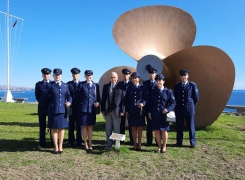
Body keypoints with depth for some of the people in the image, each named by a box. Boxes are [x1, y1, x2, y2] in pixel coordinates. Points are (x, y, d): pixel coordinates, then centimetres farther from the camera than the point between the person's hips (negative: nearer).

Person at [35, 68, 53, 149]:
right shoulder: (38, 84, 6)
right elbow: (37, 96, 9)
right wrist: (41, 102, 1)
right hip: (42, 107, 1)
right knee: (42, 126, 6)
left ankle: (53, 142, 18)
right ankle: (42, 143, 14)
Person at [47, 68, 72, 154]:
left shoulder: (65, 85, 9)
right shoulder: (50, 85, -1)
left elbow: (69, 96, 13)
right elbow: (47, 97, 1)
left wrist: (69, 102, -7)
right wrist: (48, 109, -1)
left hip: (62, 110, 3)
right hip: (53, 110, -3)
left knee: (61, 128, 9)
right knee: (54, 128, 5)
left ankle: (60, 146, 22)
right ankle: (56, 147, 16)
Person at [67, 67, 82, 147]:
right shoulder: (68, 84, 3)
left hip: (80, 107, 1)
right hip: (71, 107, 0)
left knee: (79, 125, 8)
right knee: (71, 125, 7)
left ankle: (79, 141, 18)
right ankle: (71, 141, 16)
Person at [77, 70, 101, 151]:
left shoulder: (96, 85, 9)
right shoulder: (81, 85, 1)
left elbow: (98, 96, 12)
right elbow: (78, 97, -1)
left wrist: (98, 102, -8)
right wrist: (78, 107, -6)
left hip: (92, 109, 2)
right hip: (83, 109, -2)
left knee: (90, 126, 10)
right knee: (84, 126, 6)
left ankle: (90, 144, 19)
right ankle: (85, 144, 19)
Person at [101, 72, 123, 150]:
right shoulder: (105, 86, 8)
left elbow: (123, 99, -5)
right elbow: (103, 99, 7)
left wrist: (122, 110, -9)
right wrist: (102, 109, 3)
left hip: (117, 111, -3)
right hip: (107, 110, 3)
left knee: (117, 129, 6)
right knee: (108, 128, 10)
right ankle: (109, 143, 21)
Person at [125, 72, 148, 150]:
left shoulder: (143, 88, 1)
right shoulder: (129, 88, 7)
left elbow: (146, 98, 0)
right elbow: (127, 100, 7)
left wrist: (143, 103, -20)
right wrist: (126, 111, 3)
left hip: (140, 111, -2)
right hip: (131, 111, 2)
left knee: (139, 128, 7)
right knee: (133, 128, 7)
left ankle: (139, 144, 17)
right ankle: (135, 144, 16)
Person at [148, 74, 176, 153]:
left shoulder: (168, 91, -1)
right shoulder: (153, 91, 8)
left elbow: (173, 102, -2)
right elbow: (150, 103, 11)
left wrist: (167, 109, -16)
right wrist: (150, 112, 6)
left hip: (164, 114, -3)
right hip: (155, 115, 3)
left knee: (164, 131, 5)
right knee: (156, 131, 7)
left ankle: (164, 146, 22)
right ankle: (159, 146, 21)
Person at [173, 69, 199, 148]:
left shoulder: (192, 85, -2)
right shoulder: (177, 85, 6)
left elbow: (196, 97, 2)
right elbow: (174, 97, 15)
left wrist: (190, 104, 8)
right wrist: (179, 103, 12)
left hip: (189, 109, -2)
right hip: (179, 109, 2)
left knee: (191, 127, 5)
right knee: (179, 127, 8)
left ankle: (193, 143, 17)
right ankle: (179, 142, 19)